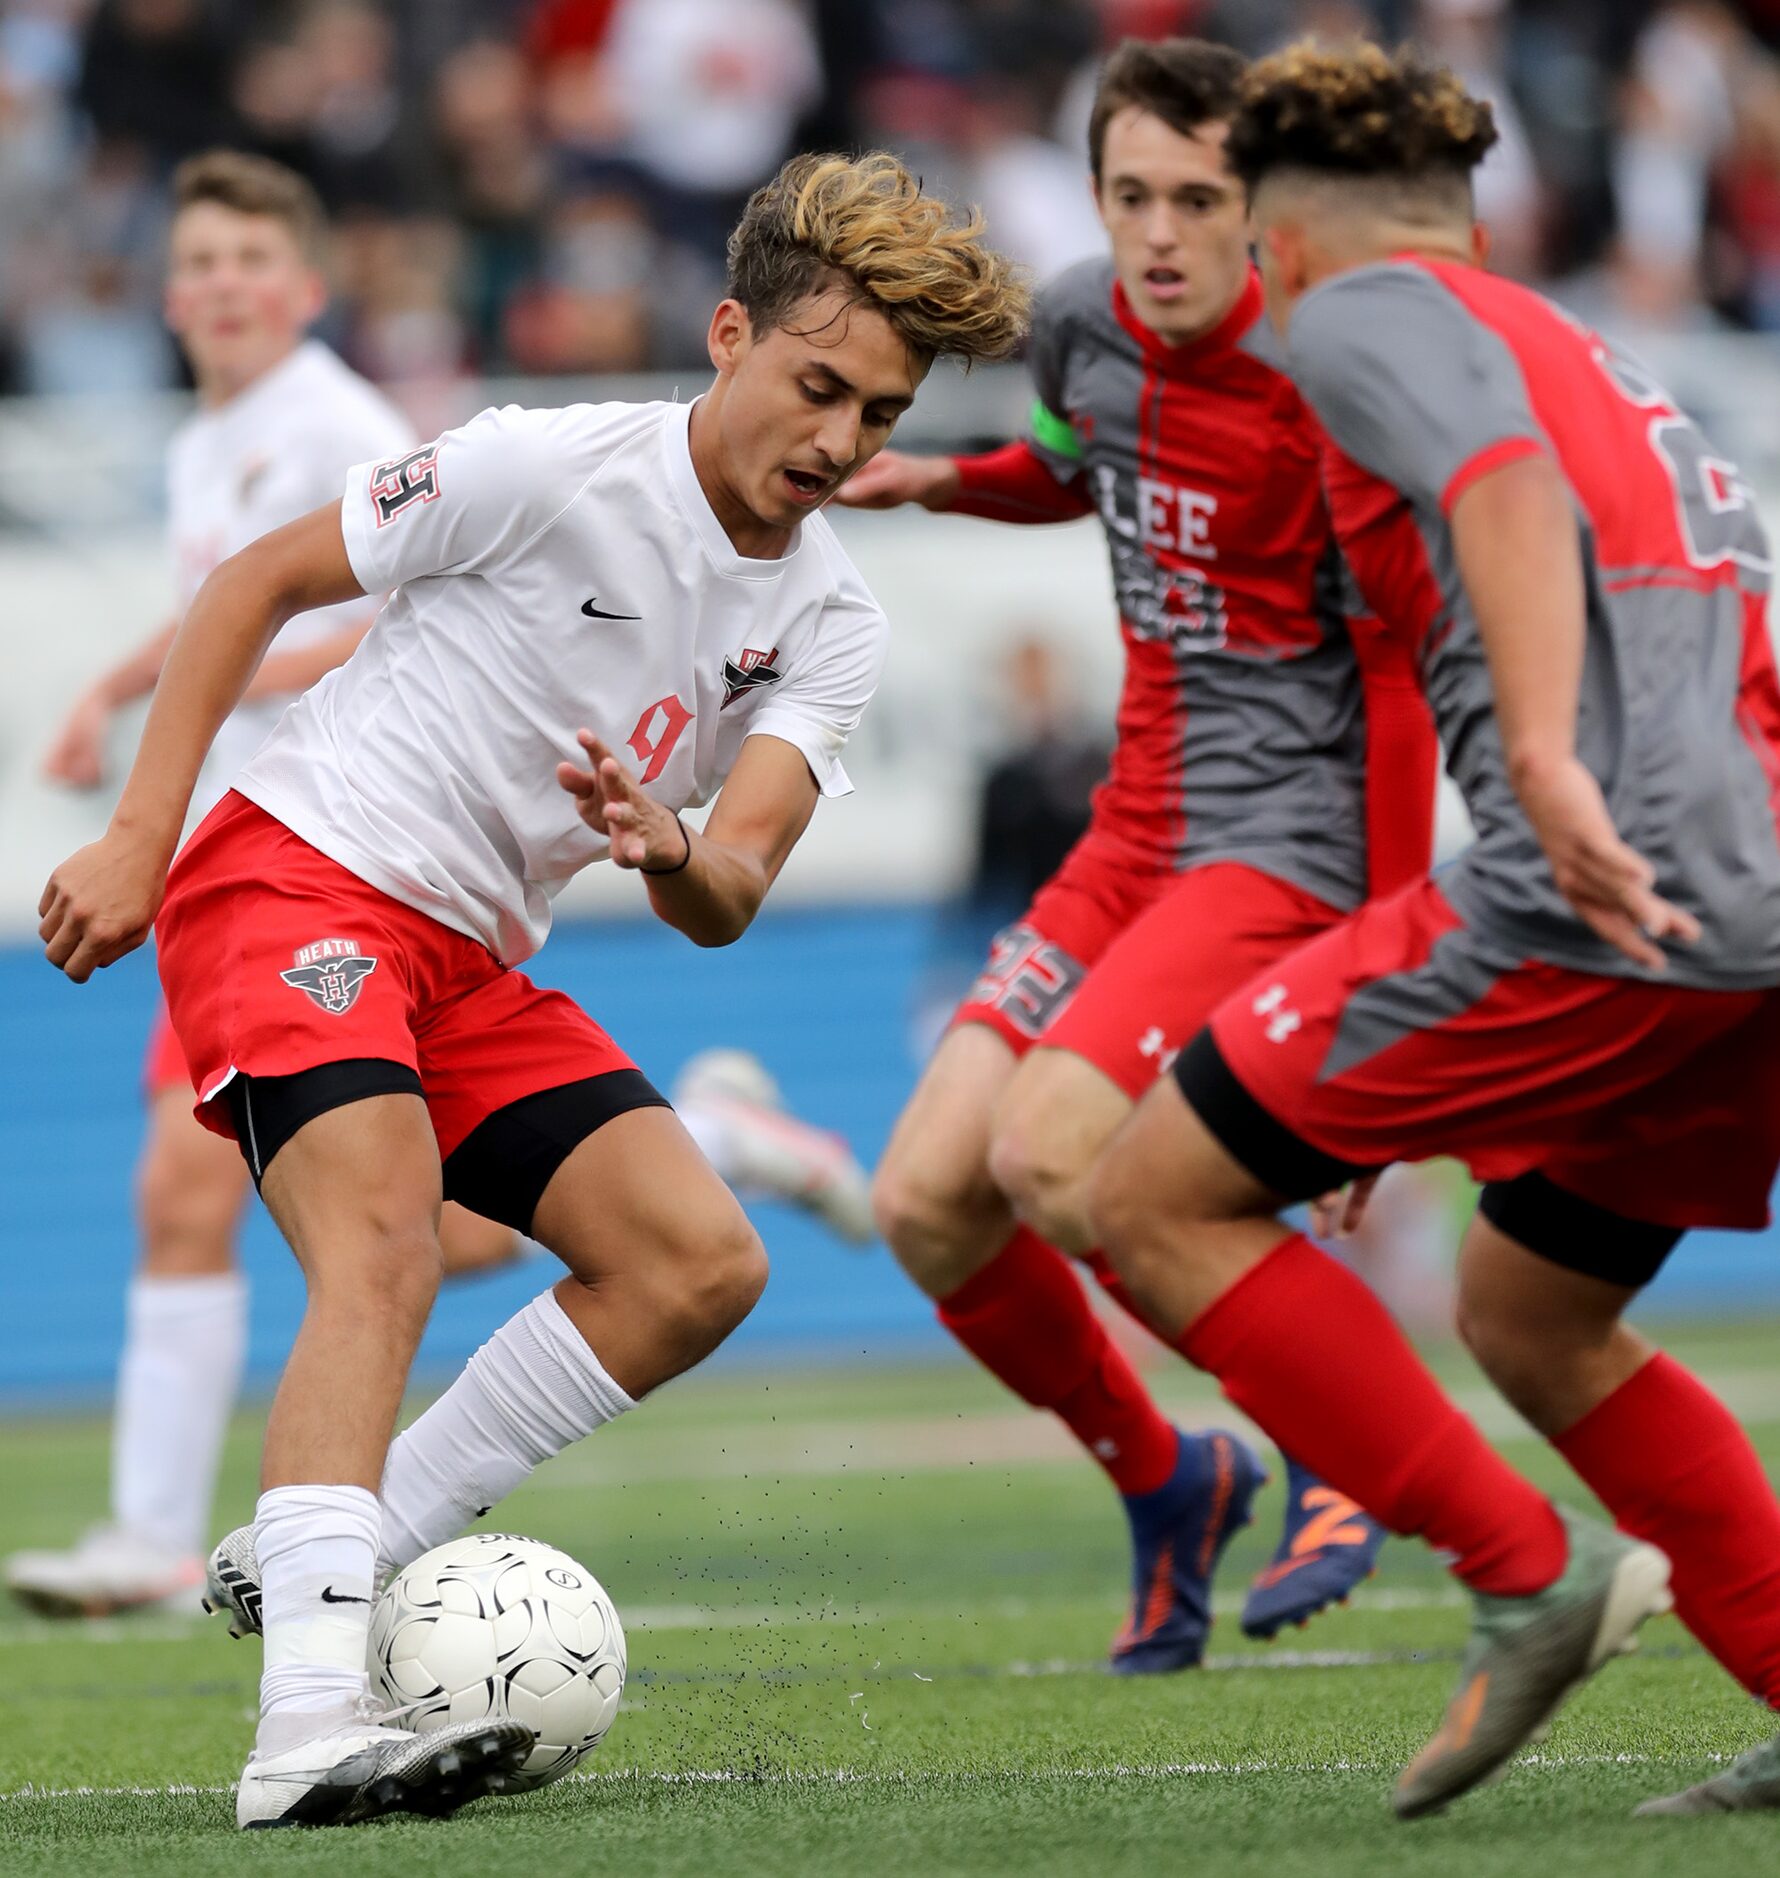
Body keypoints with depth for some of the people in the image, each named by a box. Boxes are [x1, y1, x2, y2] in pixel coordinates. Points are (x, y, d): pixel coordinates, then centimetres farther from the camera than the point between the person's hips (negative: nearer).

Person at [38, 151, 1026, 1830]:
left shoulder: (828, 624, 2)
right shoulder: (552, 470, -15)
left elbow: (727, 903, -9)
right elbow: (257, 583, -6)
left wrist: (674, 853, -34)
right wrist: (137, 844, -11)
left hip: (471, 965, 8)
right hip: (292, 879, -8)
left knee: (700, 1265, -4)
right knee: (387, 1247, -29)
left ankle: (318, 1551, 0)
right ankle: (311, 1725, -41)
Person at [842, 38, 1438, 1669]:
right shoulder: (1080, 326, 3)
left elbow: (1401, 678, -14)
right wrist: (946, 481, 7)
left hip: (1289, 835, -8)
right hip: (1137, 828, 8)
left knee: (1047, 1156, -24)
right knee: (929, 1206, 0)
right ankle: (1168, 1486, 21)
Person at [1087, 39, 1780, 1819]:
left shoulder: (1363, 313, 6)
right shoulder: (1598, 364, 31)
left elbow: (1511, 487, -14)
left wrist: (1546, 758, -29)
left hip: (1608, 890, -9)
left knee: (1156, 1202, 0)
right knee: (1527, 1313, 25)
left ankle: (1527, 1573, -5)